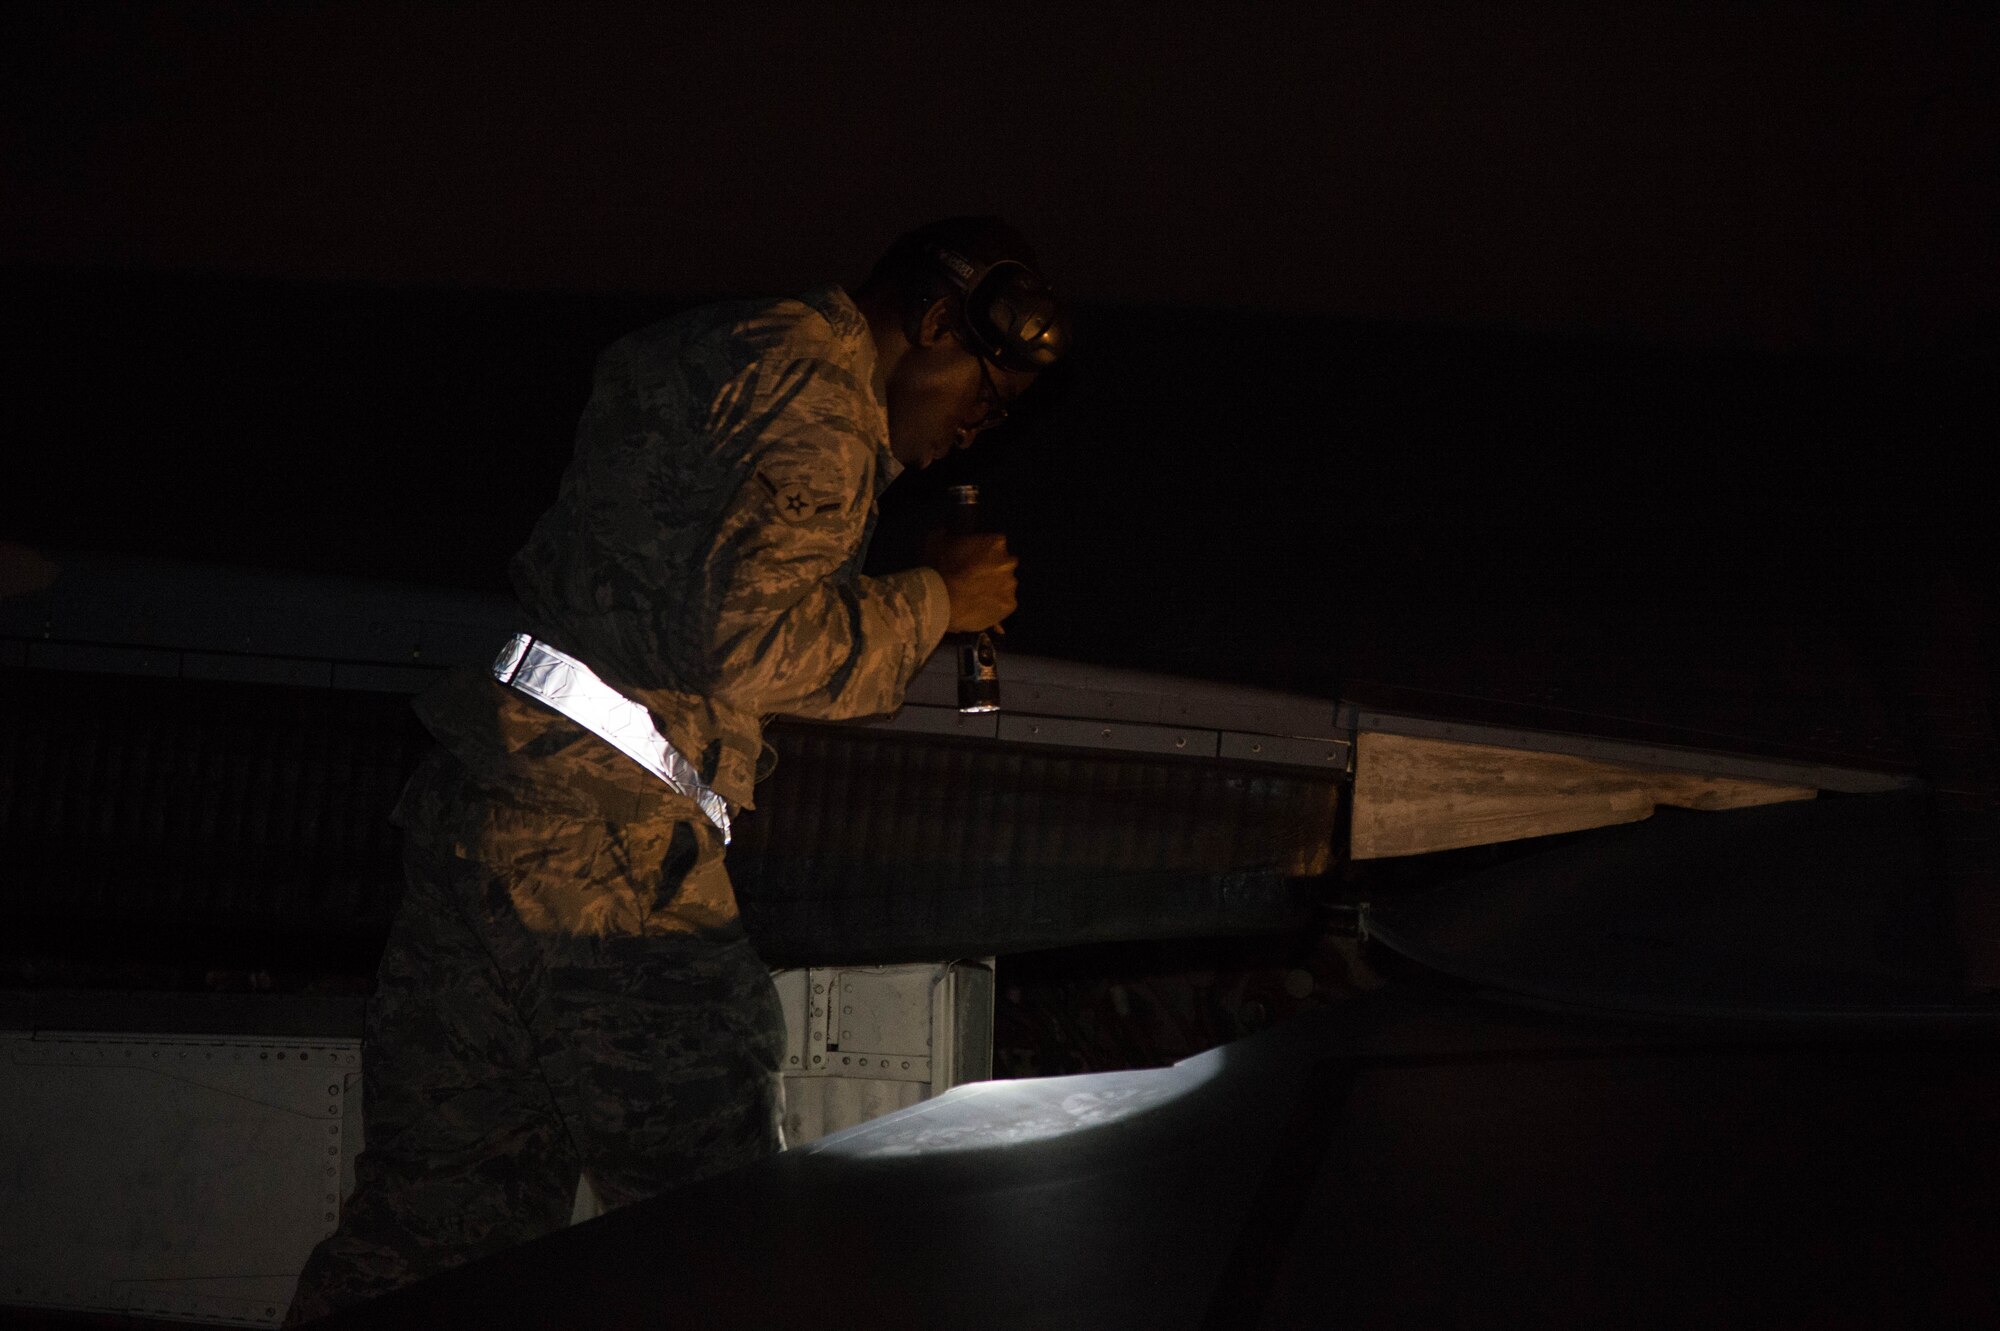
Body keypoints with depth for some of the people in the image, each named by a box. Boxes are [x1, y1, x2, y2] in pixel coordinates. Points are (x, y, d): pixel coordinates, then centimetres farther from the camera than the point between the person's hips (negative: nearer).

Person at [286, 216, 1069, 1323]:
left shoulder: (707, 355, 25)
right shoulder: (811, 383, -7)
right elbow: (752, 638, -18)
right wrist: (931, 602, -3)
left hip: (477, 813, 10)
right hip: (610, 846, -10)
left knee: (442, 1209, 14)